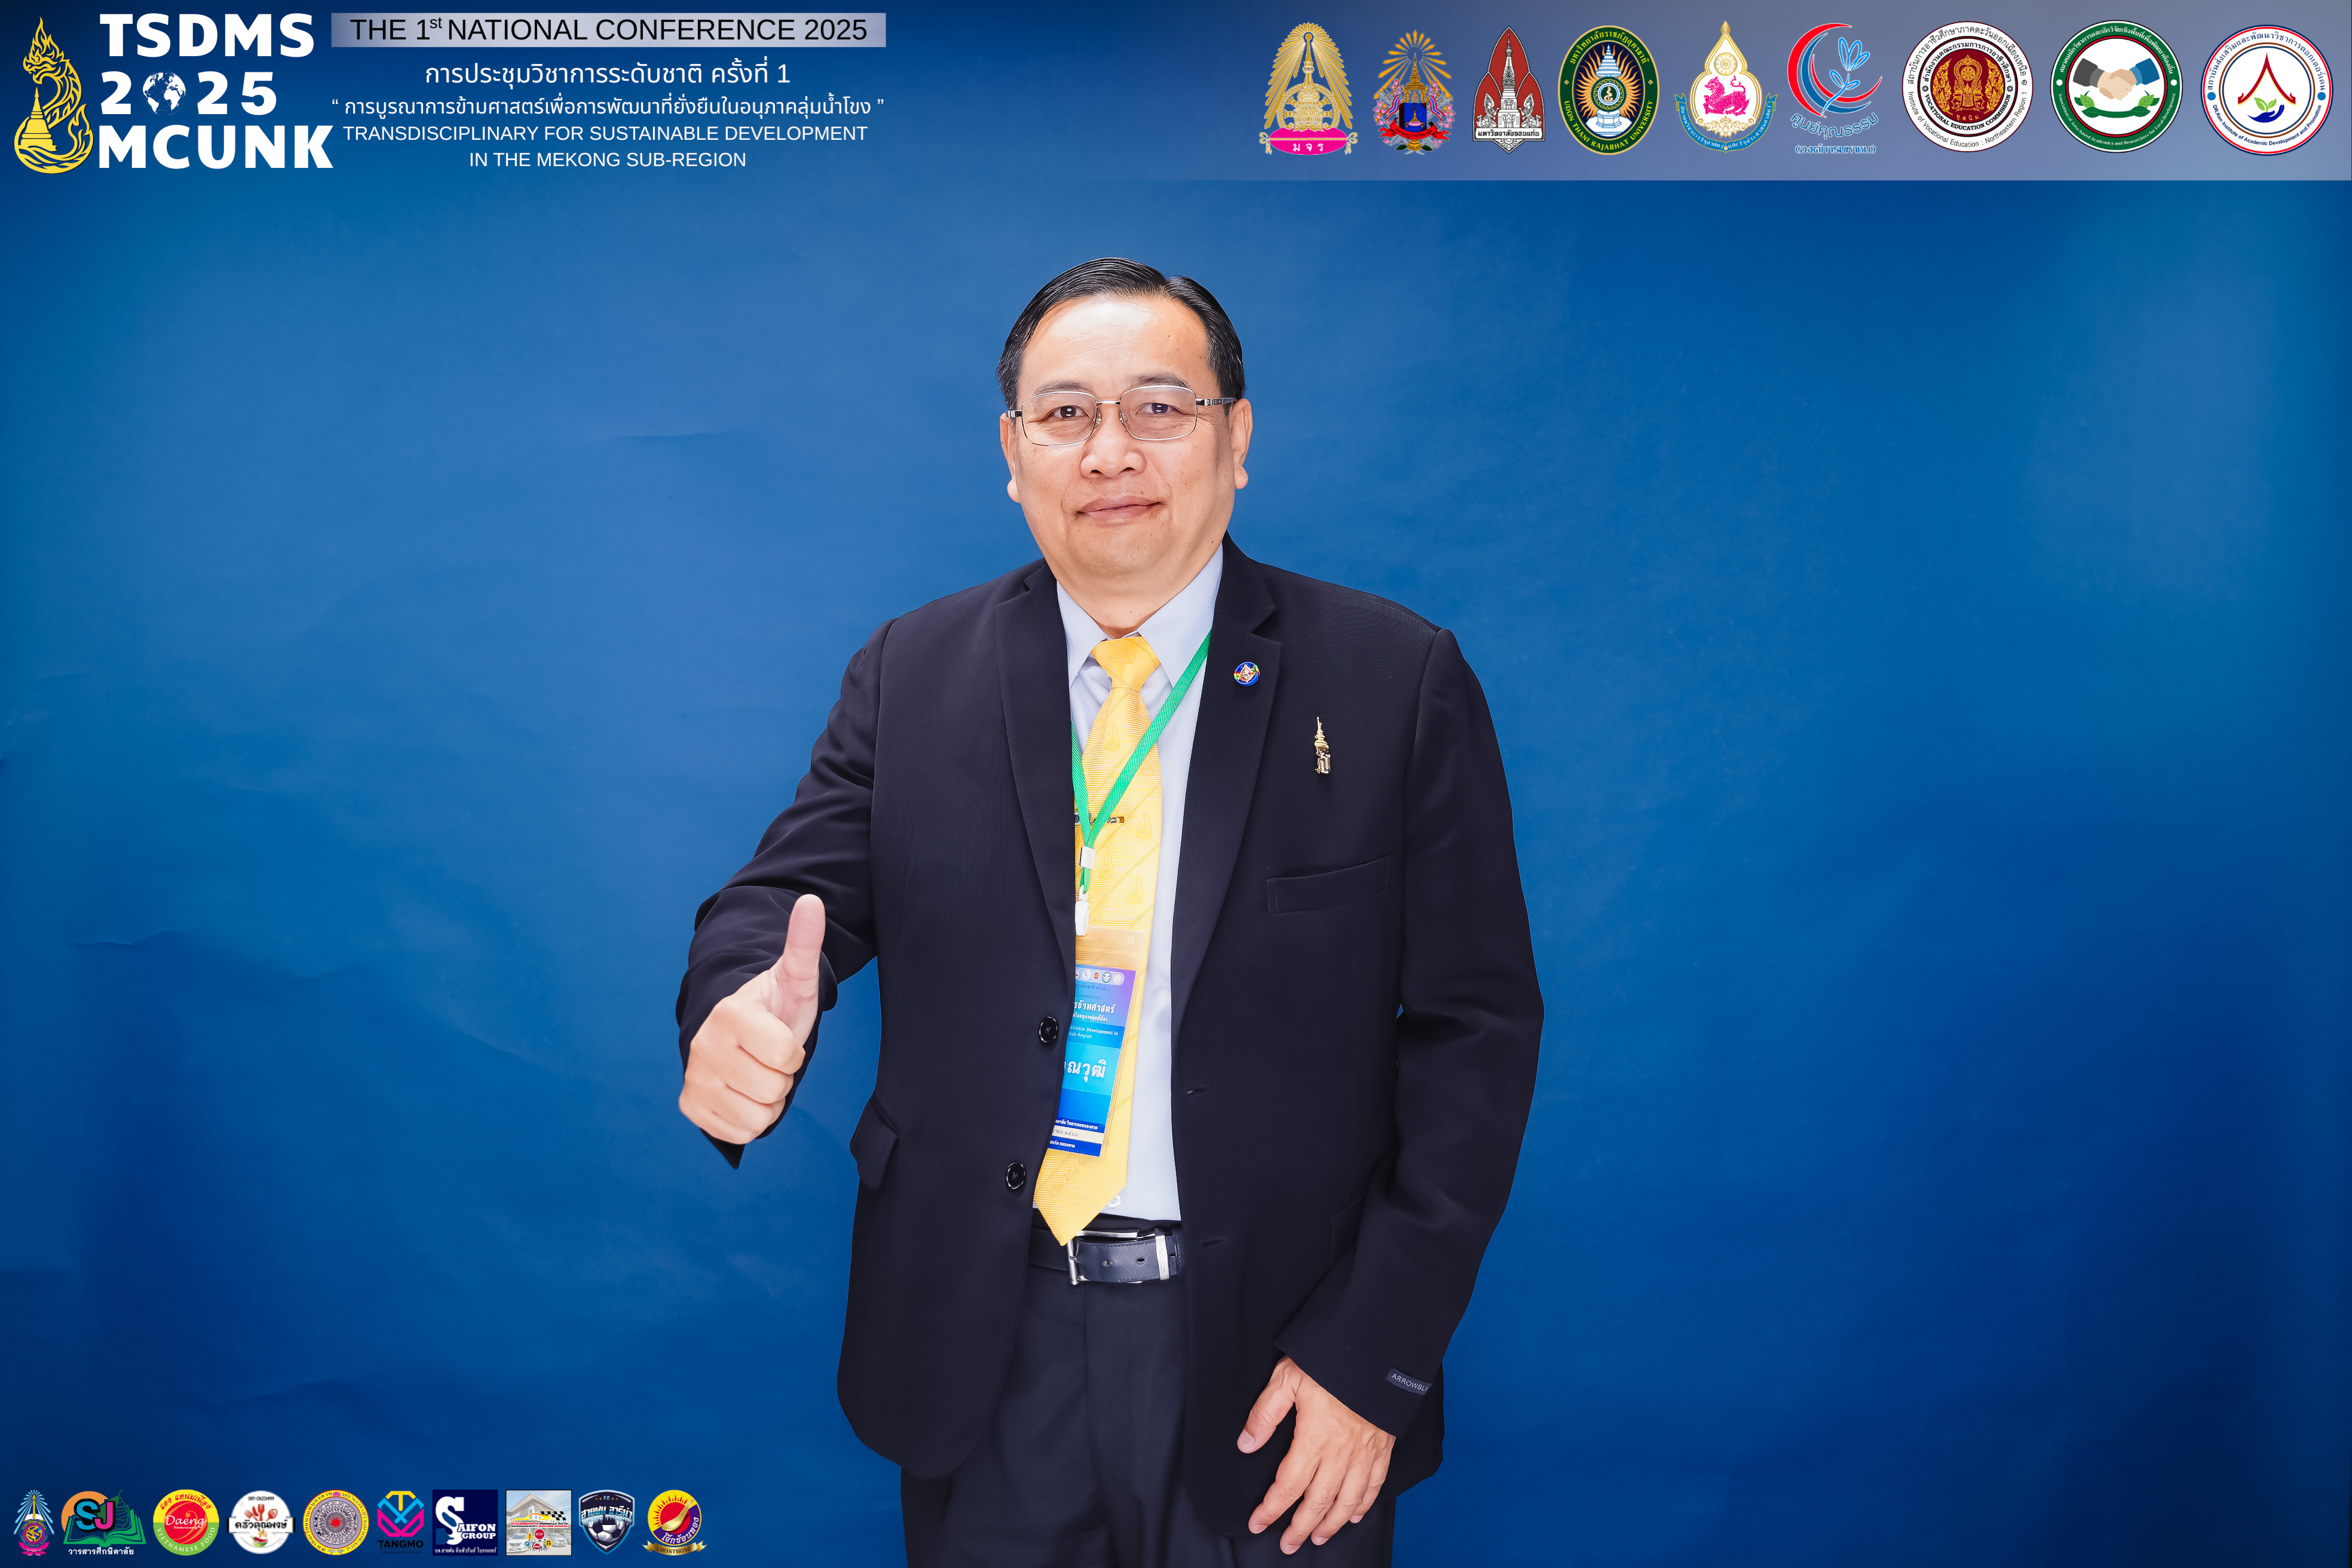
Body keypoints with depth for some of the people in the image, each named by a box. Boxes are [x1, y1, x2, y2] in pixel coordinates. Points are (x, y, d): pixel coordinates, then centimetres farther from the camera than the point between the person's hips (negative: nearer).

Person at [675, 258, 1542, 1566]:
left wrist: (1374, 1352, -11)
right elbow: (793, 894, -2)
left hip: (1274, 1354, -1)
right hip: (986, 1353, 2)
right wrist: (740, 1015, -27)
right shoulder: (910, 674, 3)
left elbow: (1475, 1027, -6)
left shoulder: (1397, 678, -5)